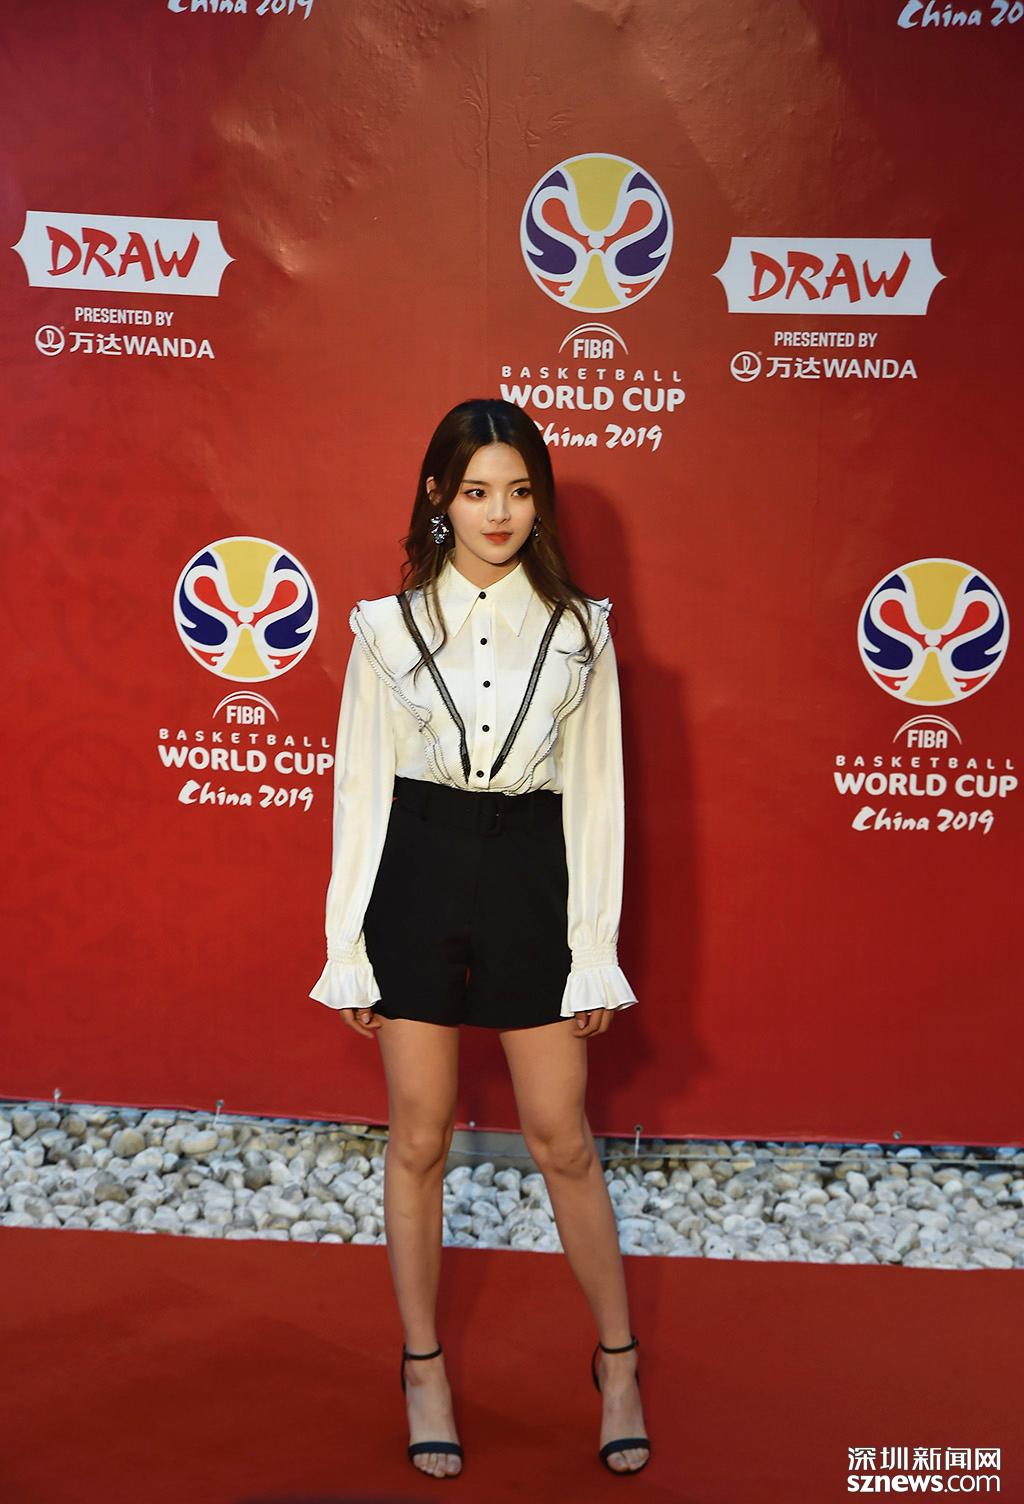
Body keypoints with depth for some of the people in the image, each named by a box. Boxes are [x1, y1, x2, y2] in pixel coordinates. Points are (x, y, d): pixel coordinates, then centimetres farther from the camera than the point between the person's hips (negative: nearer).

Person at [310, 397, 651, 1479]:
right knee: (419, 1137, 10)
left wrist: (595, 952, 0)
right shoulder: (391, 626, 2)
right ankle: (424, 1367, 29)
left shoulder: (577, 630, 3)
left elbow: (595, 795, 3)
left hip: (531, 881, 0)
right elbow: (360, 789, 3)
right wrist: (347, 950, 1)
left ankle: (618, 1359, 28)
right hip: (417, 877, 1)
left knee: (561, 1140, 6)